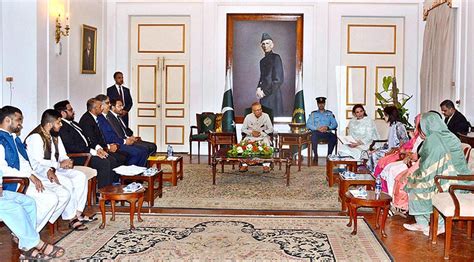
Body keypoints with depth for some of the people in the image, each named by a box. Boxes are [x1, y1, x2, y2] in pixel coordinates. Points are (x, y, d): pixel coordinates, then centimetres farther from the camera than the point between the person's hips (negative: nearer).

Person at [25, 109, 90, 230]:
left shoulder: (55, 136, 12)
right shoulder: (35, 137, -16)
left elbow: (63, 156, 10)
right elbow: (37, 163, -23)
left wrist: (67, 162, -15)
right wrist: (59, 164, -19)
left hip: (54, 169, 9)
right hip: (40, 171, -9)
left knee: (80, 177, -8)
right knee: (67, 182, -29)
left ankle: (78, 212, -7)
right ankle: (71, 218, -20)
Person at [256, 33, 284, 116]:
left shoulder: (276, 58, -6)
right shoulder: (262, 61, 16)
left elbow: (278, 80, -12)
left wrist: (265, 91, -11)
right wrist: (259, 89, 1)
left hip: (273, 94, -7)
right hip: (264, 96, 7)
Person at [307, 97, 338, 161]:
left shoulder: (329, 113, 19)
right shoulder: (313, 114, 16)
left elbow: (335, 124, 9)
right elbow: (308, 125, 5)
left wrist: (327, 127, -11)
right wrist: (317, 128, -12)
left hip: (327, 132, 1)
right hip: (317, 132, -1)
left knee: (334, 137, -33)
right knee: (314, 135, -37)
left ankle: (329, 155, -21)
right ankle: (315, 156, -27)